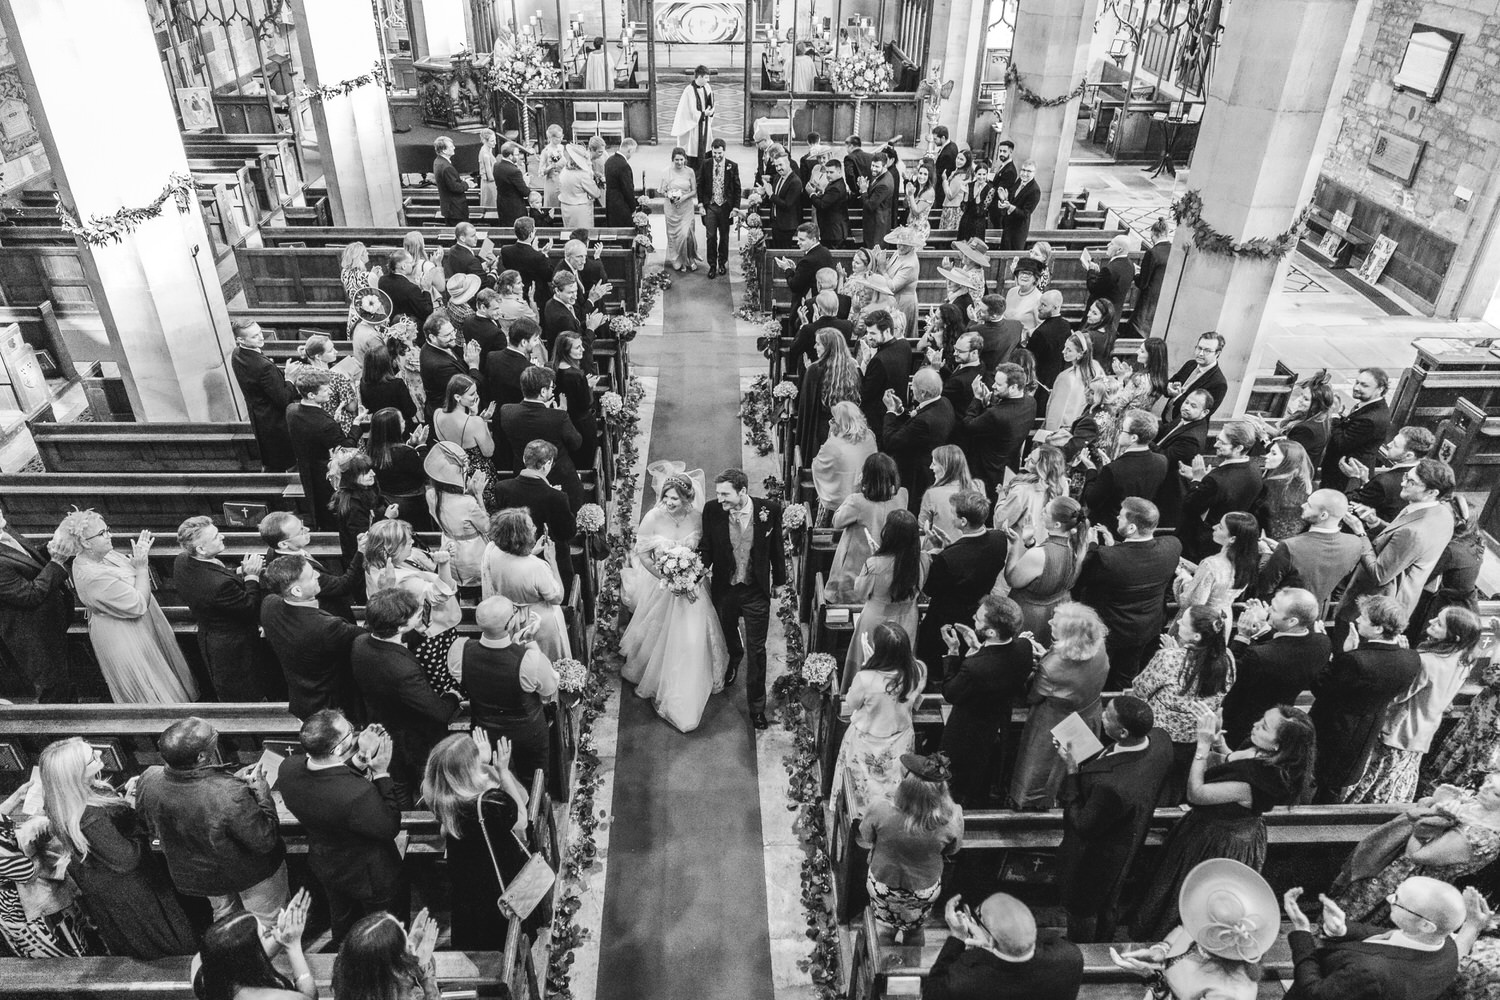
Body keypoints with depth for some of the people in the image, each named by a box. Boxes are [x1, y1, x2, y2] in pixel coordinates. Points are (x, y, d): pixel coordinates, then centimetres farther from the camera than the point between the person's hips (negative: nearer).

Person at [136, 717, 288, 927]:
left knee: (223, 913, 35)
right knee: (267, 921, 24)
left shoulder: (148, 782, -25)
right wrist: (261, 789, -19)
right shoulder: (231, 796, -43)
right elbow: (265, 842, -29)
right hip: (248, 871, -5)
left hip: (194, 875, 6)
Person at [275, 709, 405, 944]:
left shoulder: (288, 768, -24)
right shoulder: (358, 794, -45)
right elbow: (391, 827, -27)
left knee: (342, 921, 37)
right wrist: (381, 773, -28)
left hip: (326, 869, 7)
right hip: (371, 876, -7)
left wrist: (360, 760, -18)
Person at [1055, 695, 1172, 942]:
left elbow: (1083, 827, -28)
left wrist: (1071, 771, -29)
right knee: (1108, 904, 35)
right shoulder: (1159, 739, -24)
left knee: (1082, 911, 26)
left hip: (1095, 856, -7)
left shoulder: (1112, 786, -47)